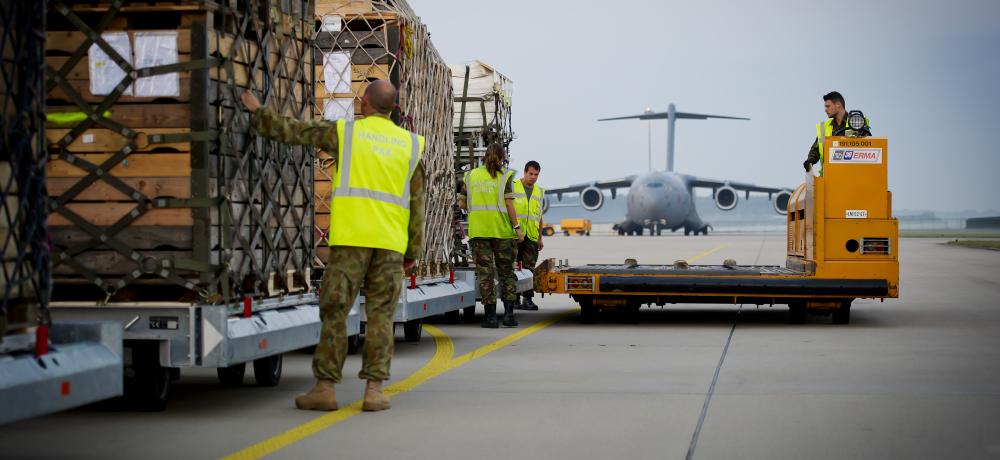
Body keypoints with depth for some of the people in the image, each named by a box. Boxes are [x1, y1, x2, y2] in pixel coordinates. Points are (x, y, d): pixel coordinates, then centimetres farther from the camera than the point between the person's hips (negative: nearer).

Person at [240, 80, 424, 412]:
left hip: (351, 238, -2)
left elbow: (291, 131, 9)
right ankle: (374, 389, 1)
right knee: (380, 315, 5)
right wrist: (414, 251, 16)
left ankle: (325, 388, 2)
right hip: (390, 243, 3)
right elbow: (417, 203, 11)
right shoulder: (409, 144, 12)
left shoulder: (344, 132, 4)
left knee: (335, 312, 2)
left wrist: (258, 111, 25)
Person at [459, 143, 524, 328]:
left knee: (485, 273, 2)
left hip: (478, 230, 2)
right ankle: (508, 313, 0)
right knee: (506, 272, 9)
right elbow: (509, 203, -8)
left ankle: (490, 315, -2)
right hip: (502, 229, -1)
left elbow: (462, 203, 8)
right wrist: (517, 227, -4)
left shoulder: (471, 176, 7)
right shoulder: (504, 176, -1)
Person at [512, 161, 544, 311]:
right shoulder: (512, 186, 3)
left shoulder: (539, 192, 17)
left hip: (532, 237, 4)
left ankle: (528, 298, 4)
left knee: (529, 268, 1)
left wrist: (540, 238, 17)